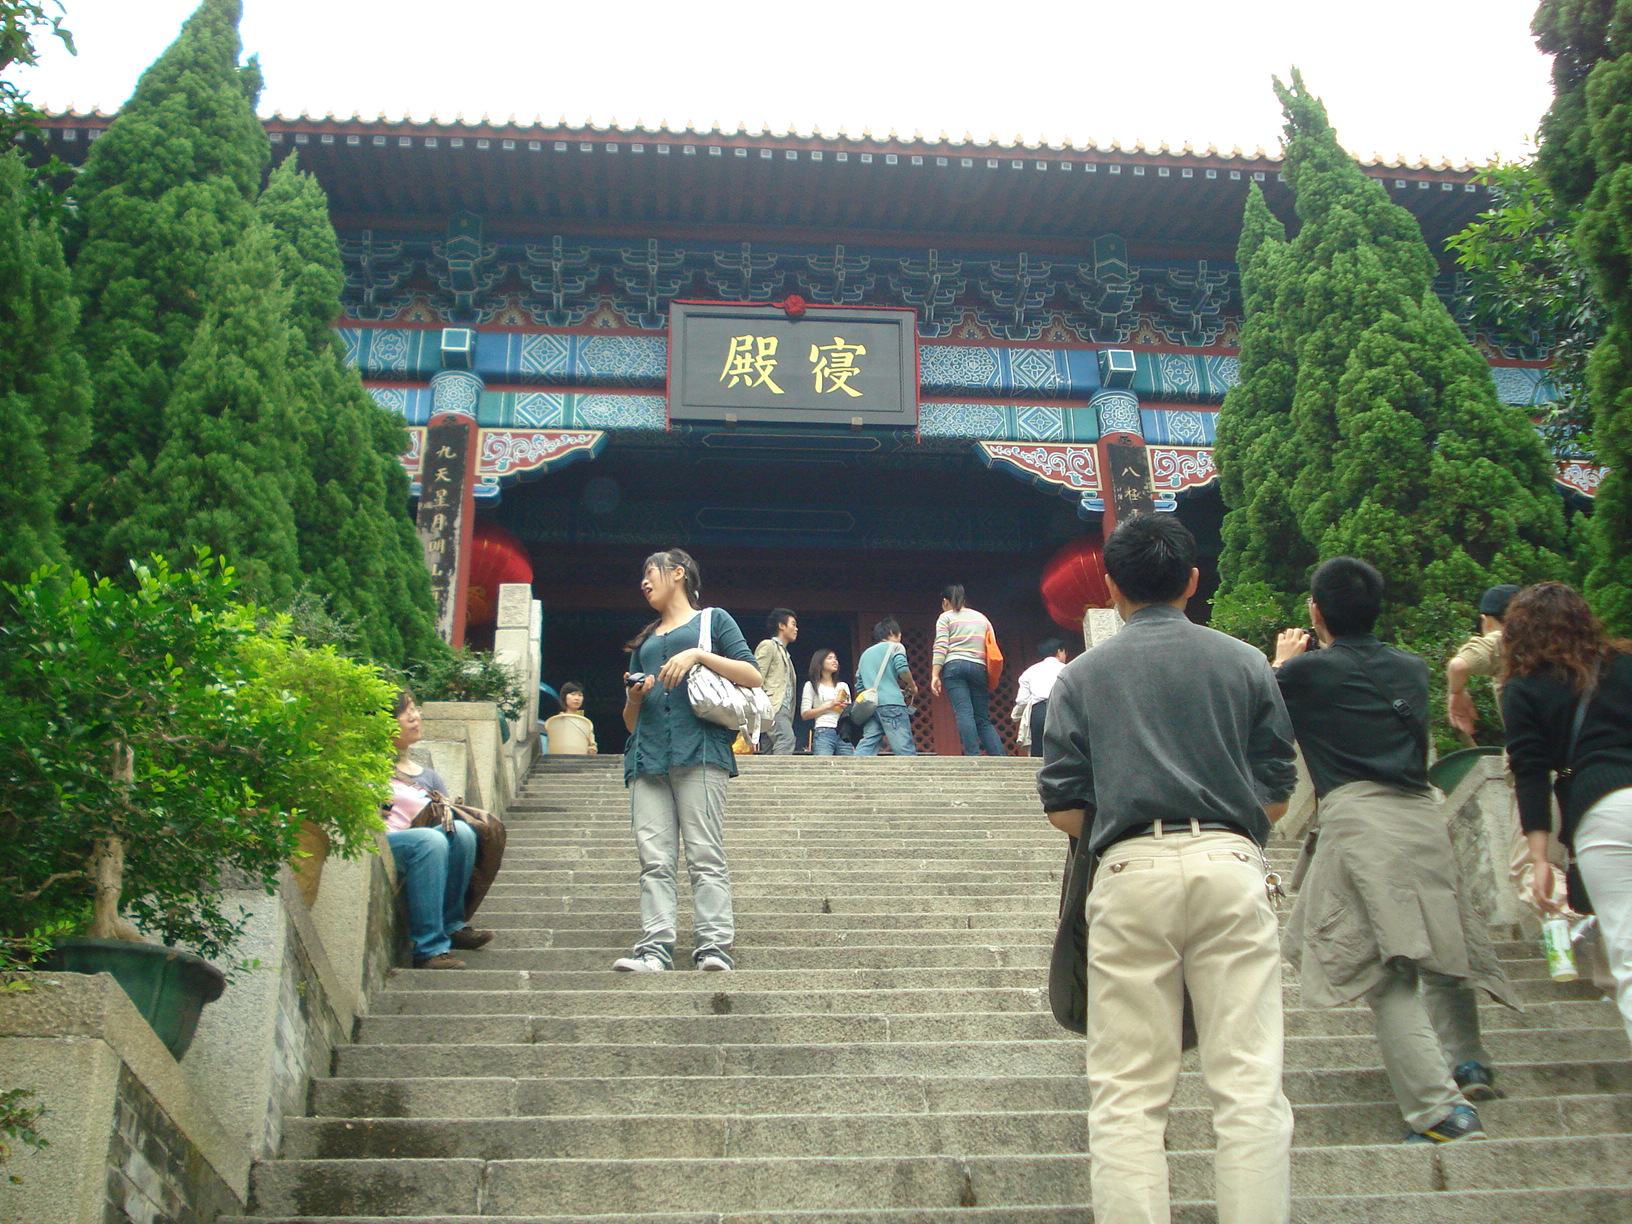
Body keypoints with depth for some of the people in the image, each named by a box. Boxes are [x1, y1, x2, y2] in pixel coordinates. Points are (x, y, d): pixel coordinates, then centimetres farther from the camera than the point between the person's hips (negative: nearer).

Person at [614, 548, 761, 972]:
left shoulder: (712, 620, 16)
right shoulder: (645, 642, 30)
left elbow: (754, 678, 2)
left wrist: (699, 655, -8)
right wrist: (635, 696, 6)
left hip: (699, 749, -5)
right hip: (647, 755, 5)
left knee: (706, 855, -11)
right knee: (655, 860, -6)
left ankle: (713, 947, -15)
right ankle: (655, 948, -11)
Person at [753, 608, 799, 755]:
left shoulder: (784, 653, 32)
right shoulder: (768, 646, 6)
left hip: (783, 707, 8)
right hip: (773, 704, -8)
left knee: (771, 749, 0)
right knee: (786, 738, -26)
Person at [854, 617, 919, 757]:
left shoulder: (865, 653, 28)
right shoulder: (895, 647, 9)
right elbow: (902, 668, -11)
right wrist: (912, 686, 8)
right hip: (891, 703, -6)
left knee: (867, 747, -1)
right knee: (905, 749, -9)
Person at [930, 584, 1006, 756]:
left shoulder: (946, 617, 10)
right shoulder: (982, 618, 24)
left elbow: (940, 647, -2)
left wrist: (935, 676, -6)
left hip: (954, 666, -4)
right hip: (979, 668, 4)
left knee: (964, 713, -13)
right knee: (983, 719, 3)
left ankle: (973, 755, -26)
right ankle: (1000, 757, -12)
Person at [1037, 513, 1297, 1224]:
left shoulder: (1082, 675, 9)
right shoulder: (1244, 663, 11)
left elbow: (1064, 809, 4)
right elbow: (1277, 794, 11)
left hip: (1131, 874, 0)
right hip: (1231, 868, 1)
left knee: (1126, 1098, 3)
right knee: (1250, 1085, 2)